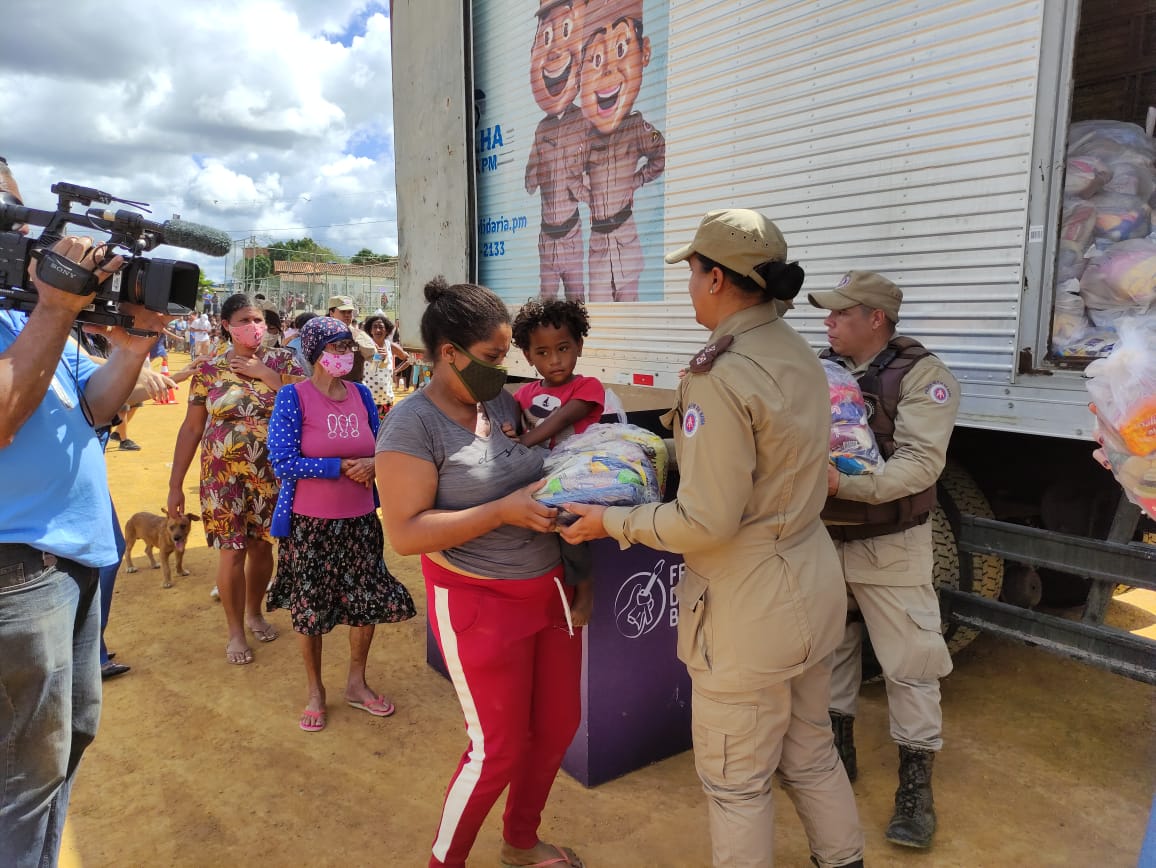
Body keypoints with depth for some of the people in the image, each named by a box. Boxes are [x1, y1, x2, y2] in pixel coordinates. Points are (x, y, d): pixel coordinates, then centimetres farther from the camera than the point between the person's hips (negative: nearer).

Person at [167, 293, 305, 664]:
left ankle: (254, 612, 36)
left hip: (273, 474, 1)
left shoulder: (282, 361, 0)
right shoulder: (209, 370, -2)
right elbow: (191, 428, 1)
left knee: (262, 546, 12)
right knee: (232, 551, 2)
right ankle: (235, 631, 20)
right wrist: (175, 484, 0)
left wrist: (266, 374, -17)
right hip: (225, 477, -1)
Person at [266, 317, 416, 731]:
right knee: (309, 608, 10)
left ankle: (356, 683, 34)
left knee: (369, 601, 10)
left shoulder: (361, 394, 3)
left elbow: (379, 447, 11)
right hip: (310, 524, -4)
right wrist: (344, 467, -19)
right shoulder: (293, 397, -11)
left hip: (360, 520, 4)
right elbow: (283, 462, -17)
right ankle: (315, 690, 33)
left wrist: (374, 463, -13)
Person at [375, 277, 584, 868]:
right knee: (497, 750, 5)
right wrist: (505, 511, -25)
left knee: (557, 726, 18)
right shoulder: (412, 424, -16)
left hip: (550, 588, 7)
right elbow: (404, 532, -20)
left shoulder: (502, 401, 3)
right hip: (481, 602, -7)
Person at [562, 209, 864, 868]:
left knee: (737, 781, 13)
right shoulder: (800, 353, 3)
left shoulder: (722, 376, -24)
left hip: (751, 612, -9)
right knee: (812, 754, 26)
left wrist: (612, 523, -11)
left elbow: (708, 521, -24)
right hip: (813, 587, 9)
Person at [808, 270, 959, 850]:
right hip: (823, 539, 5)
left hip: (889, 547, -5)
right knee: (830, 648, 18)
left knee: (909, 664, 5)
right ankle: (838, 749, 37)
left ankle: (916, 784, 22)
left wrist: (844, 483, -35)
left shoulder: (921, 375, -13)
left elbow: (921, 464, -23)